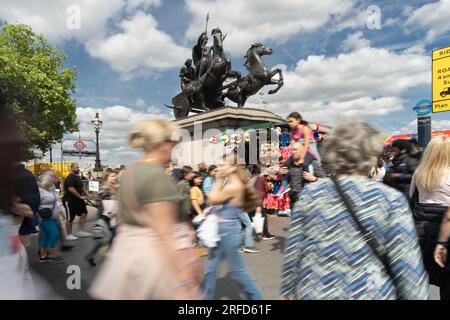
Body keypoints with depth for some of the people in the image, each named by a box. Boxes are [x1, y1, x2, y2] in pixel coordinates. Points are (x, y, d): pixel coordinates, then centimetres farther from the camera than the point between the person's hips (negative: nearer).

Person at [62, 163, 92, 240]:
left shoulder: (77, 177, 14)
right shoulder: (70, 178, -17)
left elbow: (81, 187, 21)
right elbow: (71, 189, -26)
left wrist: (86, 194, 8)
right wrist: (80, 196, -23)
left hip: (78, 200, 9)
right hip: (69, 200, -9)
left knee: (84, 213, 5)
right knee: (69, 218, 1)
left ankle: (81, 231, 13)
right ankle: (69, 235, 12)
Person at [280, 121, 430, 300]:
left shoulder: (310, 194, -9)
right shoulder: (391, 200, -14)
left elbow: (293, 250, -4)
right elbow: (408, 266, -11)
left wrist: (289, 290, 7)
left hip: (314, 292, 1)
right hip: (369, 293, -1)